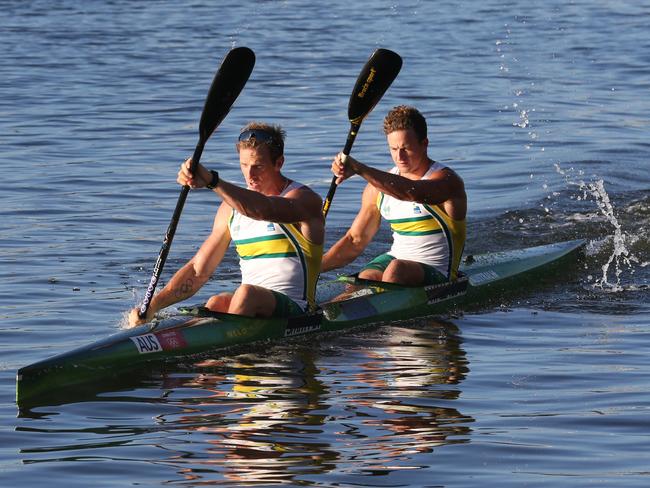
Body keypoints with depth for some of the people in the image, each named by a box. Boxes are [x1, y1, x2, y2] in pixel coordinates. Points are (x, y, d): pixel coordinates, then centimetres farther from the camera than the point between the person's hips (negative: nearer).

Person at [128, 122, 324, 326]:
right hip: (250, 303, 5)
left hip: (296, 314, -5)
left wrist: (211, 181, -44)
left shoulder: (305, 199, -6)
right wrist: (153, 305, -1)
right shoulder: (232, 207, 14)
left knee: (247, 294, -33)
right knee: (218, 303, -27)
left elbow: (264, 210, -31)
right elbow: (198, 270, 14)